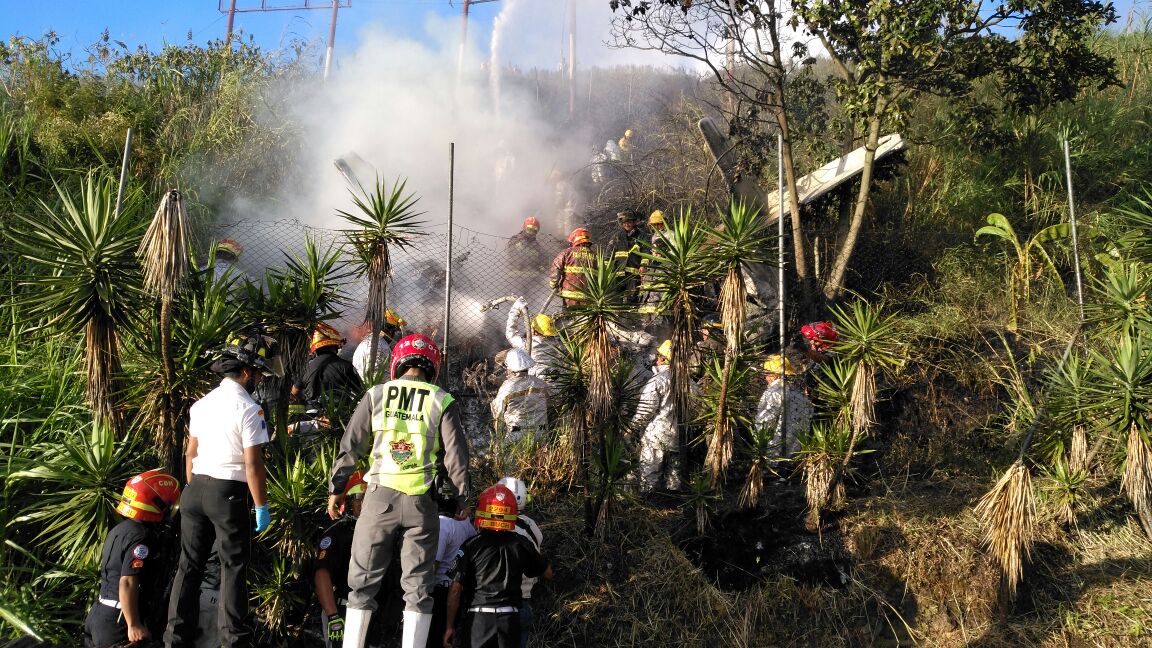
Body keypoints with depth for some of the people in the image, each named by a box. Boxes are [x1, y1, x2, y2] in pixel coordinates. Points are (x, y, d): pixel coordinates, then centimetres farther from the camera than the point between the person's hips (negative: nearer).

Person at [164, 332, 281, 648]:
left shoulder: (201, 404, 8)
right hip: (230, 493, -6)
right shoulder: (249, 409, -14)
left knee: (189, 563, 13)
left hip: (196, 489, 6)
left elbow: (190, 454, 12)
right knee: (233, 567, 4)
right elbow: (253, 465, -16)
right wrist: (261, 507, -9)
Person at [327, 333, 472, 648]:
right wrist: (463, 496, 12)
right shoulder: (442, 402, 0)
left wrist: (336, 488, 14)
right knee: (418, 585, 9)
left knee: (363, 580, 12)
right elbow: (456, 455, 0)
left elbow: (350, 447, 4)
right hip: (421, 500, 0)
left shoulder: (376, 395, 3)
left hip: (380, 495, 1)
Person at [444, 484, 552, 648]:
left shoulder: (471, 545, -6)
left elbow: (456, 589, -8)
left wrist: (450, 626, -1)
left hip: (477, 618, -2)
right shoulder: (521, 544, 2)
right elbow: (548, 573, 15)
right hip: (510, 618, 2)